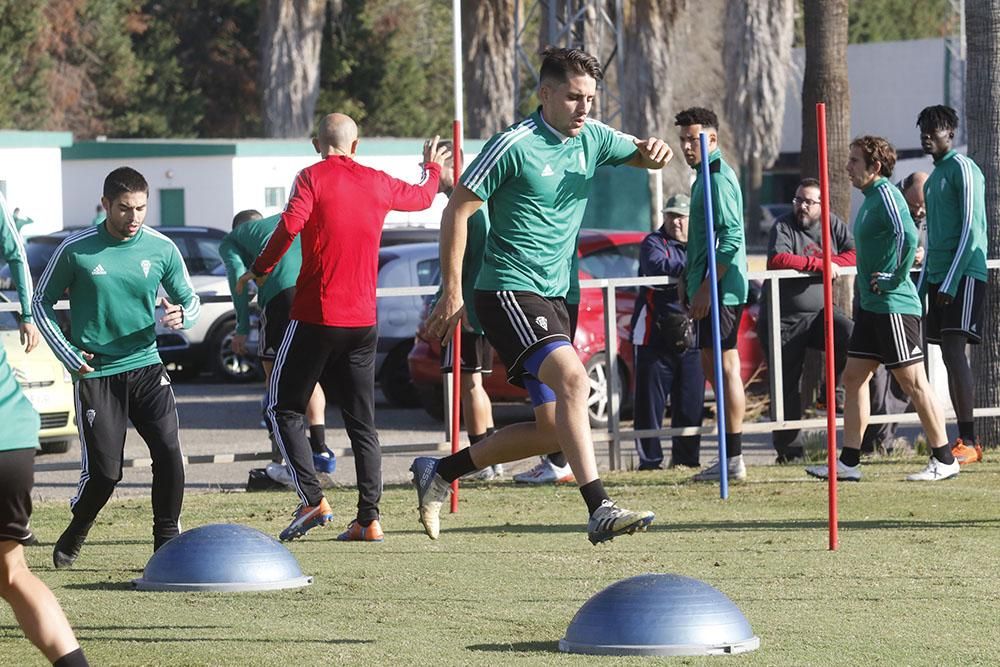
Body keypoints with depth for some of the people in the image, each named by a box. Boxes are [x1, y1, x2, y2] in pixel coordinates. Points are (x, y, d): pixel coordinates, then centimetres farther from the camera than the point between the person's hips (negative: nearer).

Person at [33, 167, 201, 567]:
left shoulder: (161, 248, 0)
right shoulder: (76, 249, -6)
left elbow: (190, 300, 11)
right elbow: (42, 302, 4)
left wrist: (182, 316, -14)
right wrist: (69, 357, -4)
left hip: (145, 366, 2)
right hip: (95, 373, -2)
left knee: (168, 450, -16)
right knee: (104, 472, -5)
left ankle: (167, 541, -3)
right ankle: (73, 538, 23)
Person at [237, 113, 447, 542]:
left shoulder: (313, 178, -5)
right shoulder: (377, 183, 10)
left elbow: (290, 225, -21)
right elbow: (422, 197, 29)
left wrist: (258, 270, -8)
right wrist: (433, 169, 51)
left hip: (316, 315, -5)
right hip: (363, 321, 5)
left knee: (283, 408, 6)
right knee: (361, 422, 8)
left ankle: (312, 500, -8)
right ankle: (369, 519, 1)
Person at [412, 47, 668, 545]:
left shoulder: (591, 138, 8)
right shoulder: (514, 146, -12)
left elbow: (640, 158, 25)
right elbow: (458, 210, -8)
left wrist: (653, 151, -2)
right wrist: (451, 294, -9)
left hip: (552, 298, 8)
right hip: (508, 293, -8)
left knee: (552, 428, 7)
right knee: (572, 377, -29)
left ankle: (439, 472, 23)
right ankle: (599, 510, -35)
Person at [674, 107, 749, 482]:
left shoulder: (719, 177, -12)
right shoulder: (705, 176, 20)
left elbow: (731, 237, -20)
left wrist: (706, 287, -22)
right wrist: (692, 283, 24)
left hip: (719, 290, -11)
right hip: (708, 290, 11)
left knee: (724, 367, -10)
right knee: (714, 367, 13)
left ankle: (734, 460, -10)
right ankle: (729, 458, 18)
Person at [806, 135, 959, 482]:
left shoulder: (887, 194, -14)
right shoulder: (870, 198, 16)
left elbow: (908, 236, -29)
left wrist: (894, 279, -21)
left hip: (894, 307, -10)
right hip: (871, 306, 10)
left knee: (913, 381, -5)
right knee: (852, 378, 8)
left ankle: (944, 460, 1)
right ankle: (848, 462, 11)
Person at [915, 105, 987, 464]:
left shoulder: (963, 169, -7)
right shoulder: (933, 178, 20)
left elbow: (970, 228, -14)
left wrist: (951, 281, -18)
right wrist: (923, 285, 20)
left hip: (964, 275, -9)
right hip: (939, 277, 9)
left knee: (954, 351, -15)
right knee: (949, 355, 6)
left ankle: (969, 441, -16)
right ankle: (963, 441, 7)